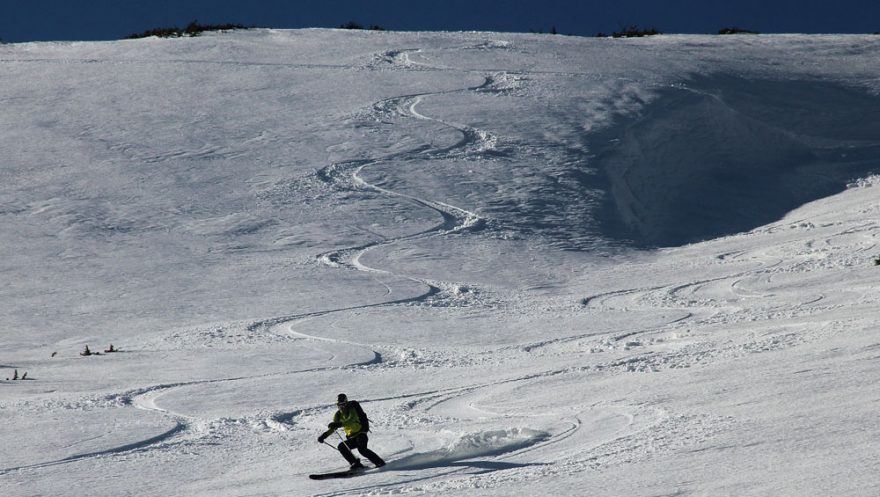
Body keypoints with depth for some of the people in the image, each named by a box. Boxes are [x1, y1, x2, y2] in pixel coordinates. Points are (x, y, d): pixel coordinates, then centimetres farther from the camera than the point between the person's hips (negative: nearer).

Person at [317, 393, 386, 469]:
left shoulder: (352, 410, -14)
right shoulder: (338, 415, 6)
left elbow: (351, 421, -33)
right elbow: (332, 428, 10)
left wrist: (339, 424, -48)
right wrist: (324, 435, -8)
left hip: (361, 434, -7)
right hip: (351, 438, 7)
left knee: (361, 449, -31)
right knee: (341, 446, -14)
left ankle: (380, 462, -25)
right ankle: (356, 463, -17)